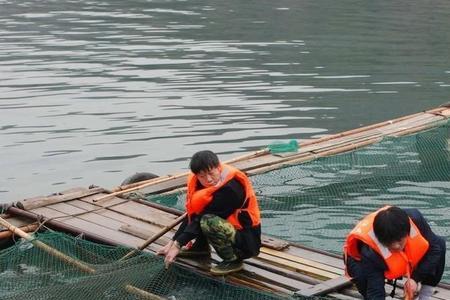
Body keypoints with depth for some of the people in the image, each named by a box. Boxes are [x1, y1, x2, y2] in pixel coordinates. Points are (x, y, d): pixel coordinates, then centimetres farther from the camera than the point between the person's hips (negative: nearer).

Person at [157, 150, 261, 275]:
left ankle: (233, 260, -13)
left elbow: (203, 218, -25)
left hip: (247, 240, -8)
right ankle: (200, 247, 17)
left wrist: (178, 245, -22)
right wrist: (173, 242, -5)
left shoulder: (230, 188, -26)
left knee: (208, 222, -32)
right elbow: (191, 214, 1)